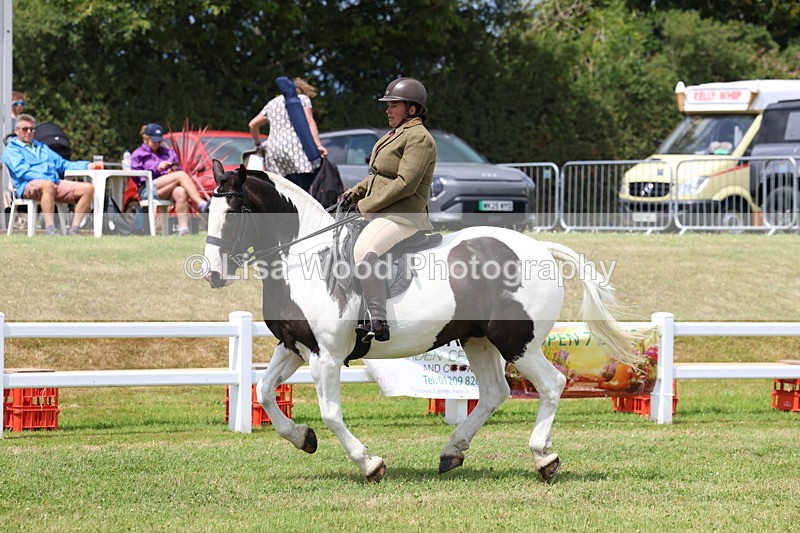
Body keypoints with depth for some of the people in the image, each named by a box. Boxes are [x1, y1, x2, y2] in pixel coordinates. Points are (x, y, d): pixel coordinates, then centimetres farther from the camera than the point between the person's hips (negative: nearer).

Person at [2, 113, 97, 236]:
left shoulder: (42, 147, 34)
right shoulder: (12, 149, 12)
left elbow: (63, 164, 29)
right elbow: (21, 170, -6)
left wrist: (87, 166, 14)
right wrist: (44, 179, -20)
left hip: (56, 184, 7)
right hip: (29, 185, -7)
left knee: (88, 188, -14)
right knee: (48, 185, -42)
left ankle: (74, 230, -19)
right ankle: (50, 230, -46)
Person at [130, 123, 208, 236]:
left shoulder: (168, 152, 27)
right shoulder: (138, 155, 15)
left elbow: (179, 170, 24)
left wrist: (174, 170, -1)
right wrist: (157, 168, -11)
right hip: (148, 190, -4)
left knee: (180, 193, -37)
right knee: (181, 175, -28)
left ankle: (183, 229, -48)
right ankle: (202, 204, -37)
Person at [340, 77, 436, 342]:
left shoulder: (419, 138, -12)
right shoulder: (394, 136, 20)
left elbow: (405, 184, -20)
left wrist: (366, 205, -16)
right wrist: (355, 192, 10)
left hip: (403, 216, -12)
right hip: (381, 214, 12)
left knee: (365, 250, -35)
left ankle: (378, 323, -39)